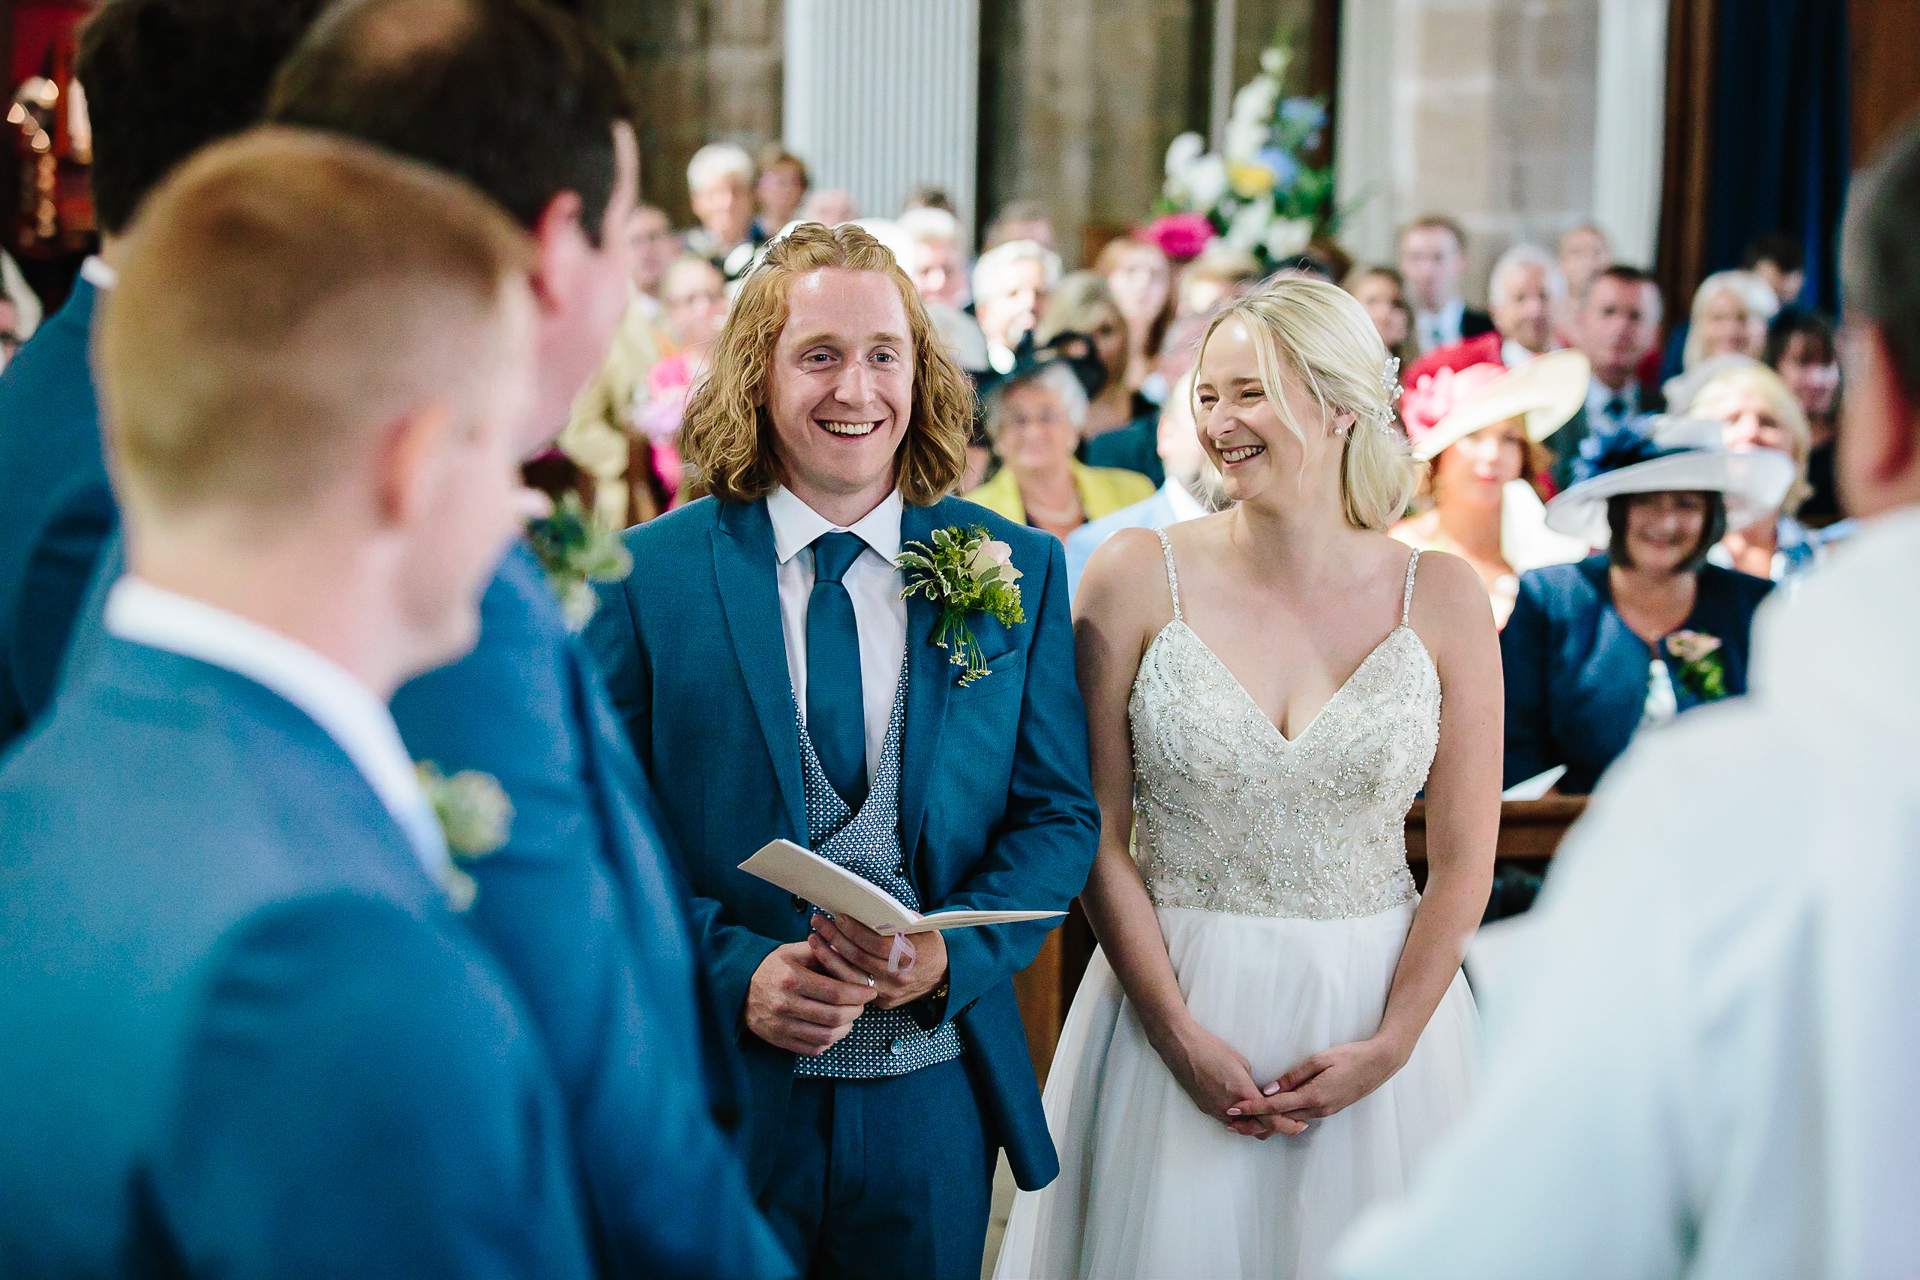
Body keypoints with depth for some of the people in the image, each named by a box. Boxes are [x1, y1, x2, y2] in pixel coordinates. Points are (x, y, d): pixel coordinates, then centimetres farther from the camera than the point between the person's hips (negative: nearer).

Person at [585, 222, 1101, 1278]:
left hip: (935, 1099, 2)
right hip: (715, 1095, -2)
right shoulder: (644, 575, -3)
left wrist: (952, 954, -13)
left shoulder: (1017, 571, 3)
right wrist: (732, 971, -17)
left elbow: (1059, 814, 4)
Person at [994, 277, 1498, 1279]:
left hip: (1377, 1016, 1)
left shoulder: (1440, 597, -3)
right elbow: (1099, 834, -5)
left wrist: (1389, 1045, -8)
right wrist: (1180, 1035, -10)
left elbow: (1464, 861, -1)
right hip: (1174, 1001, 0)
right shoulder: (1138, 576, -5)